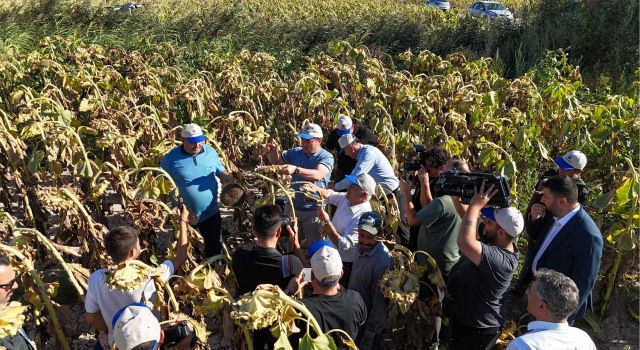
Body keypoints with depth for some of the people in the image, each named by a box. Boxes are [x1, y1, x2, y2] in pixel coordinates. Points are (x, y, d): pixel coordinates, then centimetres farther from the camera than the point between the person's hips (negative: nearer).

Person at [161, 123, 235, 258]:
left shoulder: (210, 151, -3)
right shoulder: (170, 158, -13)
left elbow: (221, 172, 9)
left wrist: (233, 180, -11)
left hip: (211, 212, 3)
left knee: (215, 246, 18)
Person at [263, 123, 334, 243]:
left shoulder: (326, 157, -16)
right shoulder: (296, 152, 2)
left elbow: (318, 175, -34)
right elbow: (276, 160, 15)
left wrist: (296, 170, -48)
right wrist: (272, 152, -9)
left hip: (313, 210, -5)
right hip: (294, 206, 5)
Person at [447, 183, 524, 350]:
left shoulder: (501, 261, -37)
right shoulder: (492, 239, -9)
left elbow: (464, 242, -51)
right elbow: (468, 218, 1)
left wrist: (476, 204, -40)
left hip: (475, 330, -8)